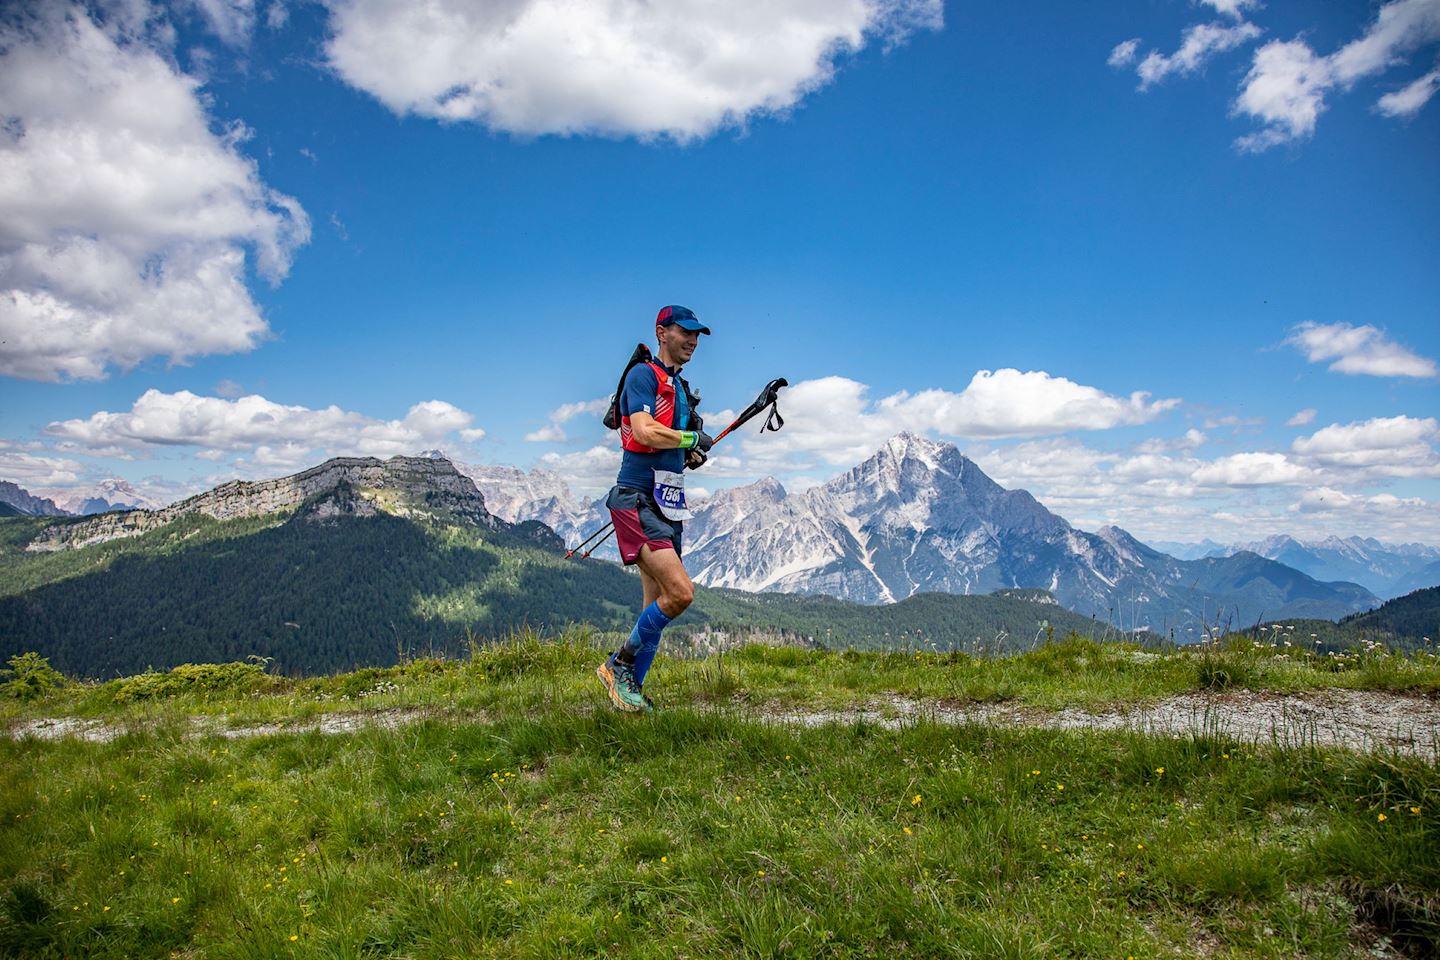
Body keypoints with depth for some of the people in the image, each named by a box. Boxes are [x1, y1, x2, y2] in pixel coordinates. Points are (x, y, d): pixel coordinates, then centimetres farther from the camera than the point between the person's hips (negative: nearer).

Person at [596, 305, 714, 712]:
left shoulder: (680, 387, 22)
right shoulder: (644, 374, -6)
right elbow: (645, 433, -20)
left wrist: (693, 455, 6)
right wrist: (693, 438, -7)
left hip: (668, 503, 9)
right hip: (638, 499, -9)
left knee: (659, 602, 9)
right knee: (680, 592, -19)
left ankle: (632, 686, 19)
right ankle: (618, 664, -2)